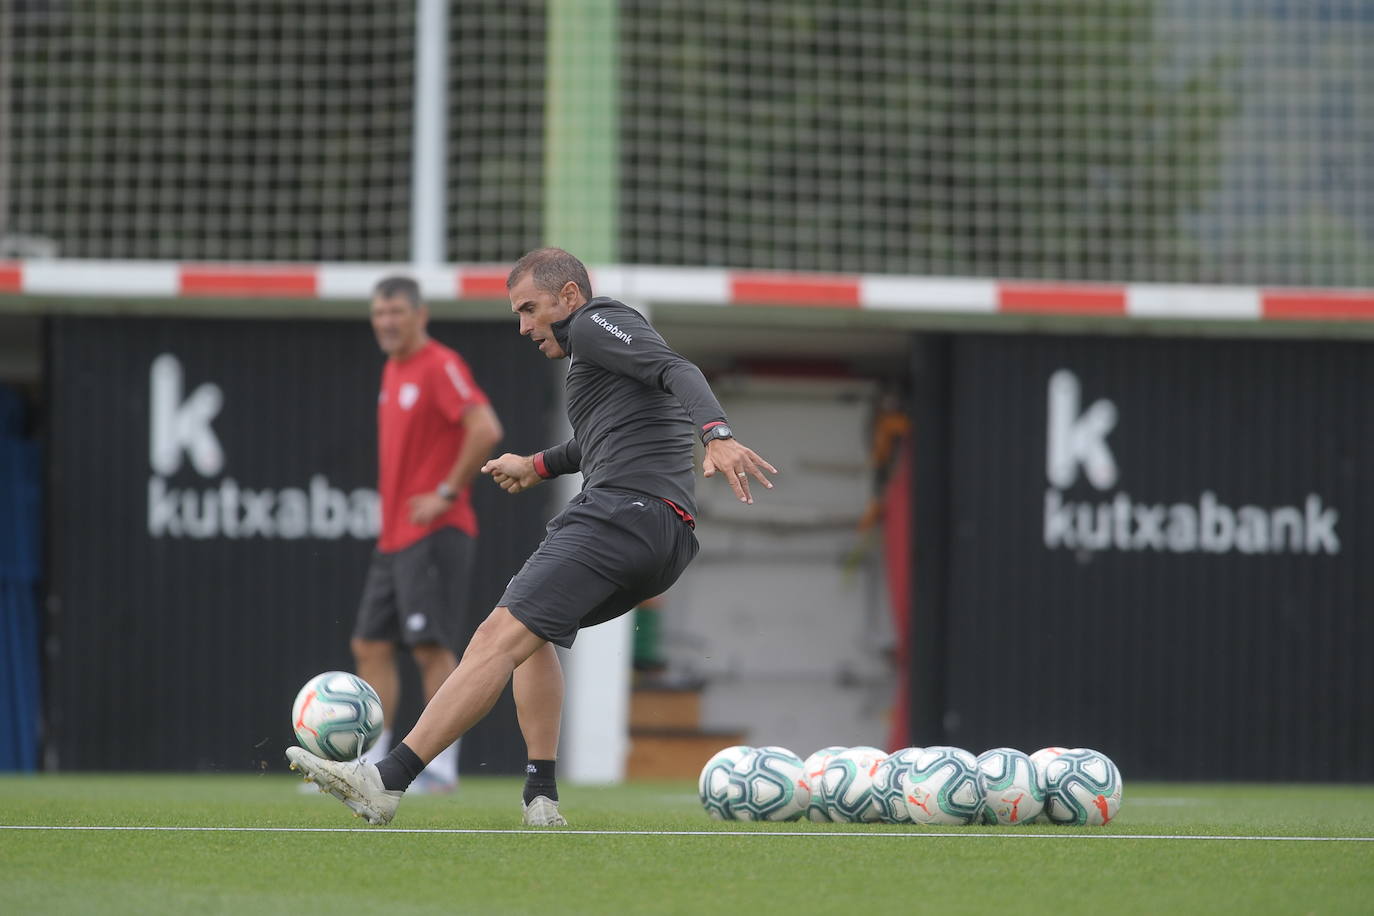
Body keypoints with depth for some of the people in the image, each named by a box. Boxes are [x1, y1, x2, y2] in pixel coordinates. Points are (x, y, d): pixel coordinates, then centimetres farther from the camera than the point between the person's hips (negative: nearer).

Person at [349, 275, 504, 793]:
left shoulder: (440, 367, -11)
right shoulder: (393, 371, 17)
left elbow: (486, 430, -22)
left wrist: (447, 492, -18)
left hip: (434, 534, -10)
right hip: (394, 537, 10)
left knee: (432, 648, -11)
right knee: (370, 646, 7)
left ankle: (442, 769, -9)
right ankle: (371, 764, 10)